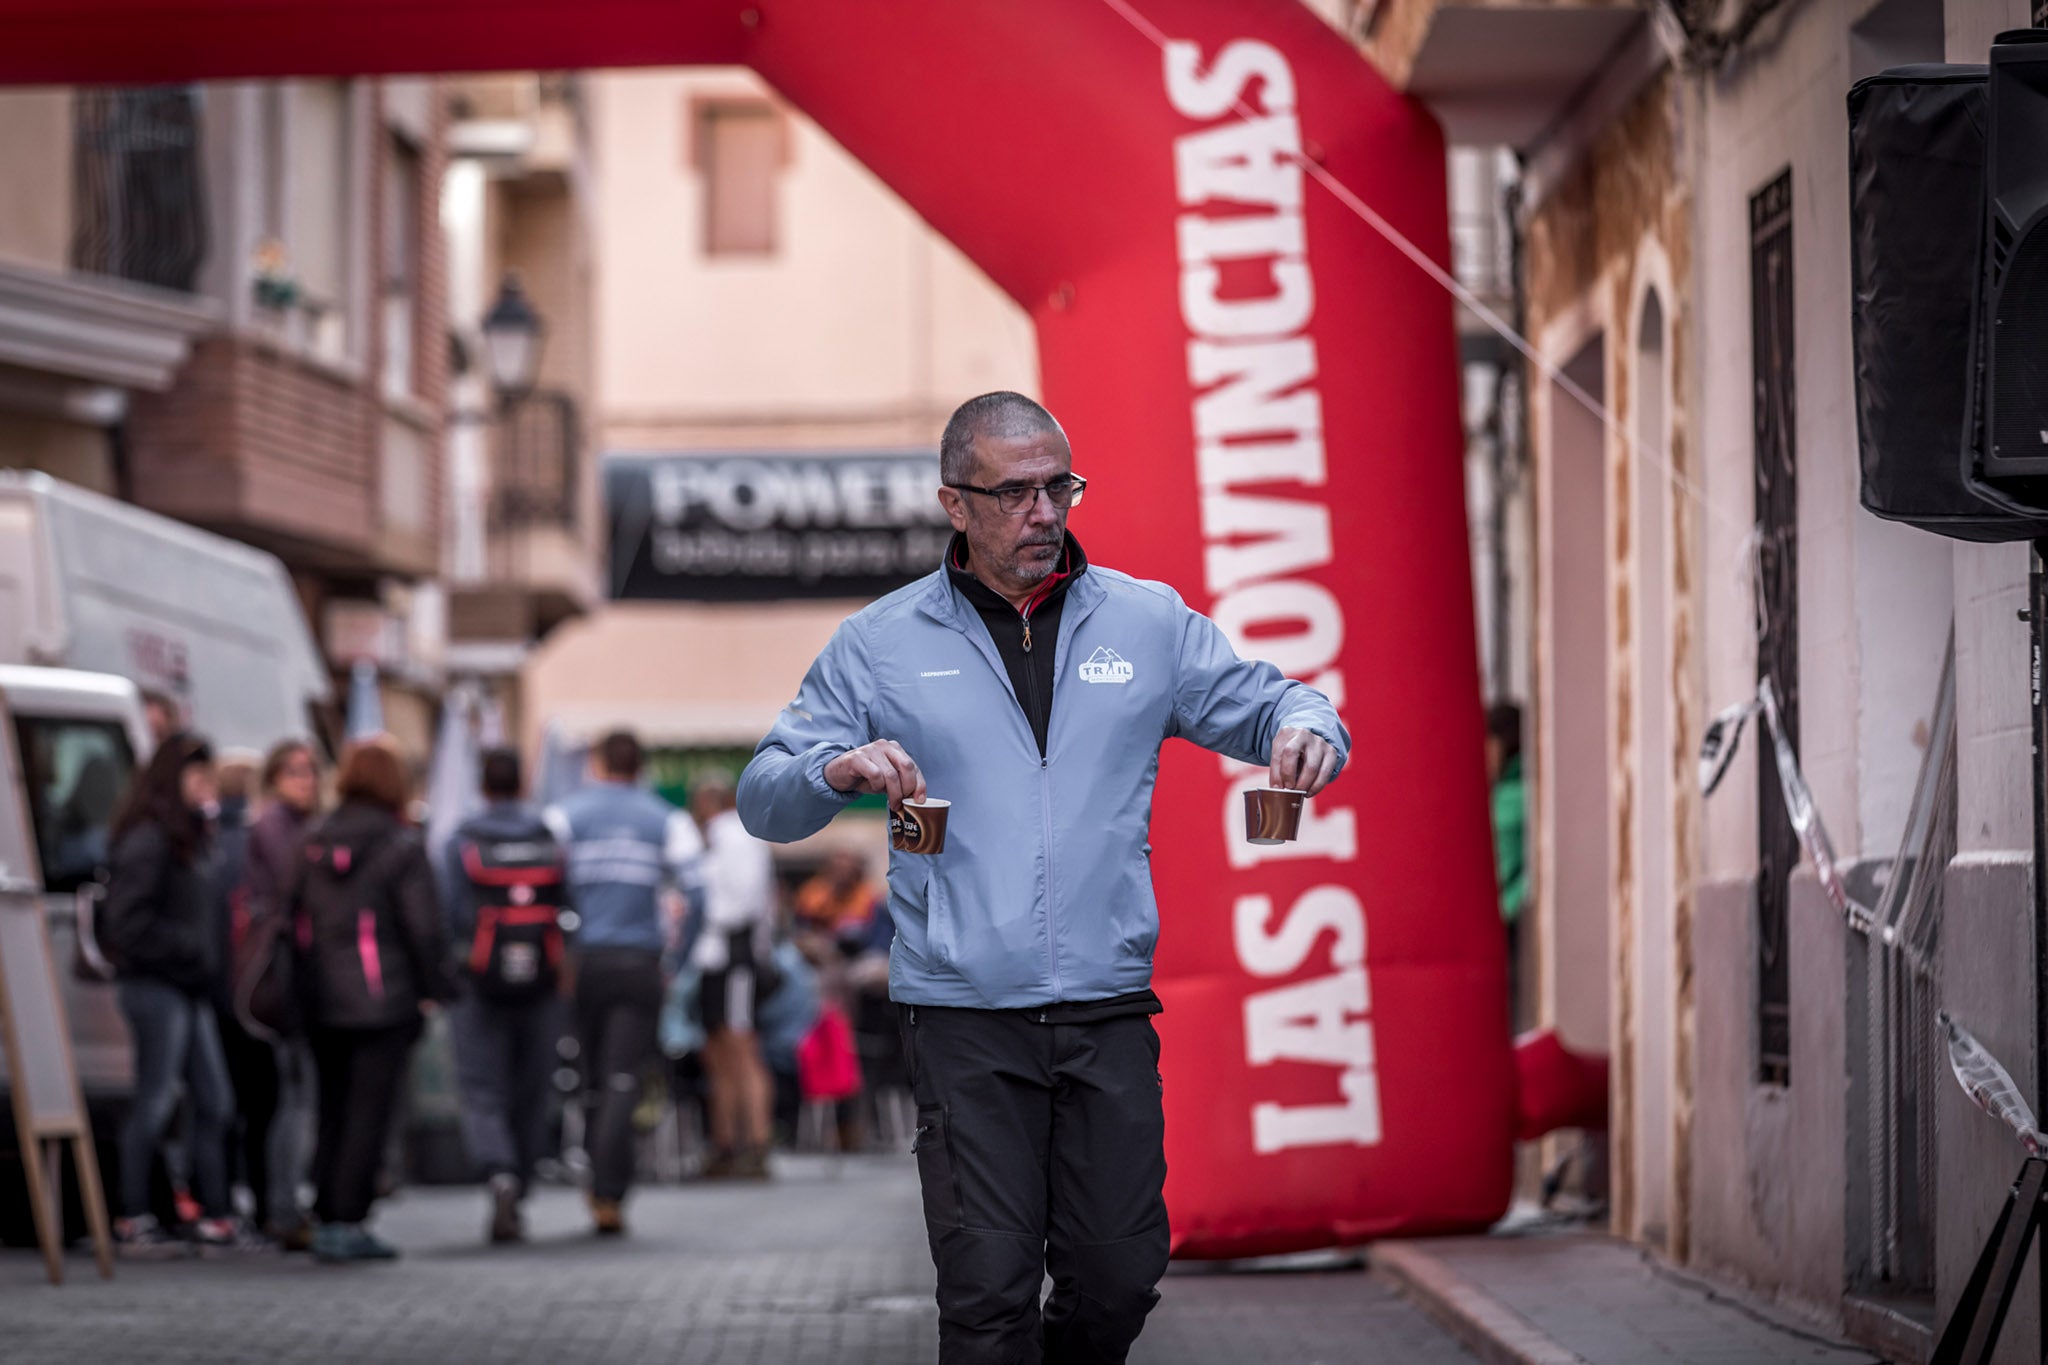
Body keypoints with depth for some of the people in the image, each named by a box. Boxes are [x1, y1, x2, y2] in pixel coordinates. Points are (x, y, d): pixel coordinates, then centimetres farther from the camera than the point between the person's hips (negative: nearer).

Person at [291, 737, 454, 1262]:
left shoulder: (314, 840, 6)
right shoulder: (400, 845, -9)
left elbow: (295, 914, 9)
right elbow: (423, 925, -10)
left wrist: (307, 985, 14)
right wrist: (432, 988, -1)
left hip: (321, 1001, 5)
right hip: (384, 1001, -5)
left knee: (333, 1113, 14)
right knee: (368, 1115, -1)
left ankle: (325, 1219, 13)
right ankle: (347, 1223, -4)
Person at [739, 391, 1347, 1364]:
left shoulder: (1149, 621, 10)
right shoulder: (881, 645, 6)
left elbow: (1271, 704, 14)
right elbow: (765, 800, 5)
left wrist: (1304, 728, -11)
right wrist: (839, 770, -17)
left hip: (1111, 1016, 2)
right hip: (966, 1021, -2)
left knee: (1120, 1277, 5)